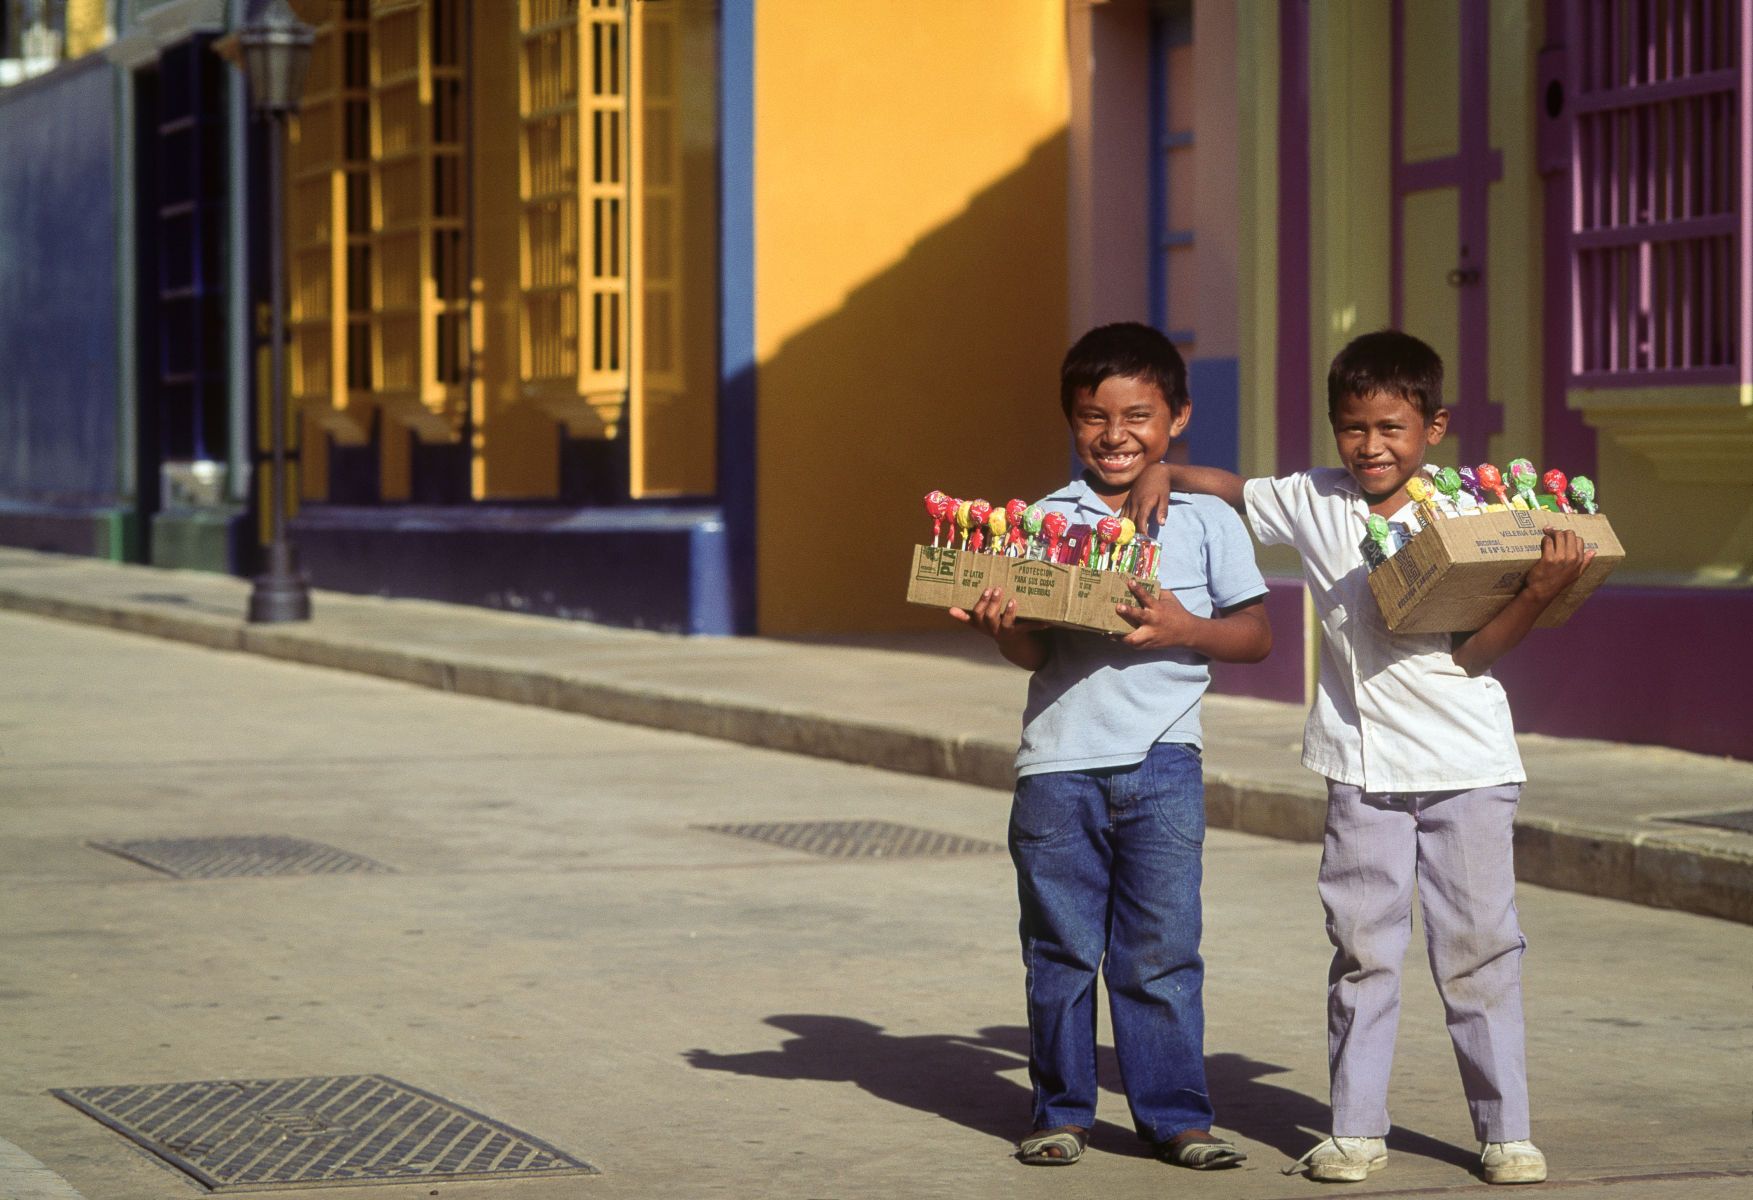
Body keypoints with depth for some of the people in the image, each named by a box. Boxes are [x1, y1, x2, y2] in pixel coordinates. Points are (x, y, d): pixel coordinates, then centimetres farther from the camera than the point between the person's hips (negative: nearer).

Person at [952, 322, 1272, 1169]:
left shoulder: (1207, 522, 5)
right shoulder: (1045, 519, 5)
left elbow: (1256, 637, 5)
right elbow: (1037, 650, 1)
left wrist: (1185, 628, -12)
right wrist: (1000, 627, -20)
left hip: (1162, 764, -1)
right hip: (1059, 764, 1)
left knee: (1162, 953, 1)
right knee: (1060, 951, 7)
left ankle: (1174, 1113, 11)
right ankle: (1062, 1110, 19)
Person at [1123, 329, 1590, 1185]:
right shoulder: (1313, 504, 3)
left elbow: (1479, 650, -9)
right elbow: (1230, 489, 19)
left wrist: (1541, 591, -23)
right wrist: (1163, 473, 2)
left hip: (1465, 764, -2)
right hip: (1362, 768, 2)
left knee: (1479, 947, 2)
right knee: (1362, 949, 5)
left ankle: (1505, 1131, 10)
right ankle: (1356, 1130, 12)